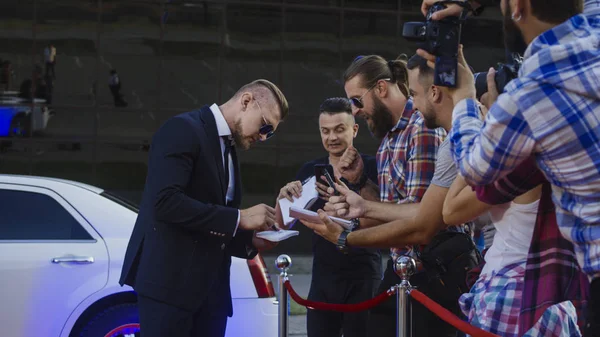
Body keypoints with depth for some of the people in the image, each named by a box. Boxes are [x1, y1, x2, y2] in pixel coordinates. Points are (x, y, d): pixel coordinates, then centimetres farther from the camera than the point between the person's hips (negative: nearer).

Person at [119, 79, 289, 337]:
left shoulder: (228, 150, 20)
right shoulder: (183, 130, -7)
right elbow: (165, 201, -21)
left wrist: (251, 241, 4)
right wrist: (239, 218, -17)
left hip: (210, 288, 9)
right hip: (170, 280, -9)